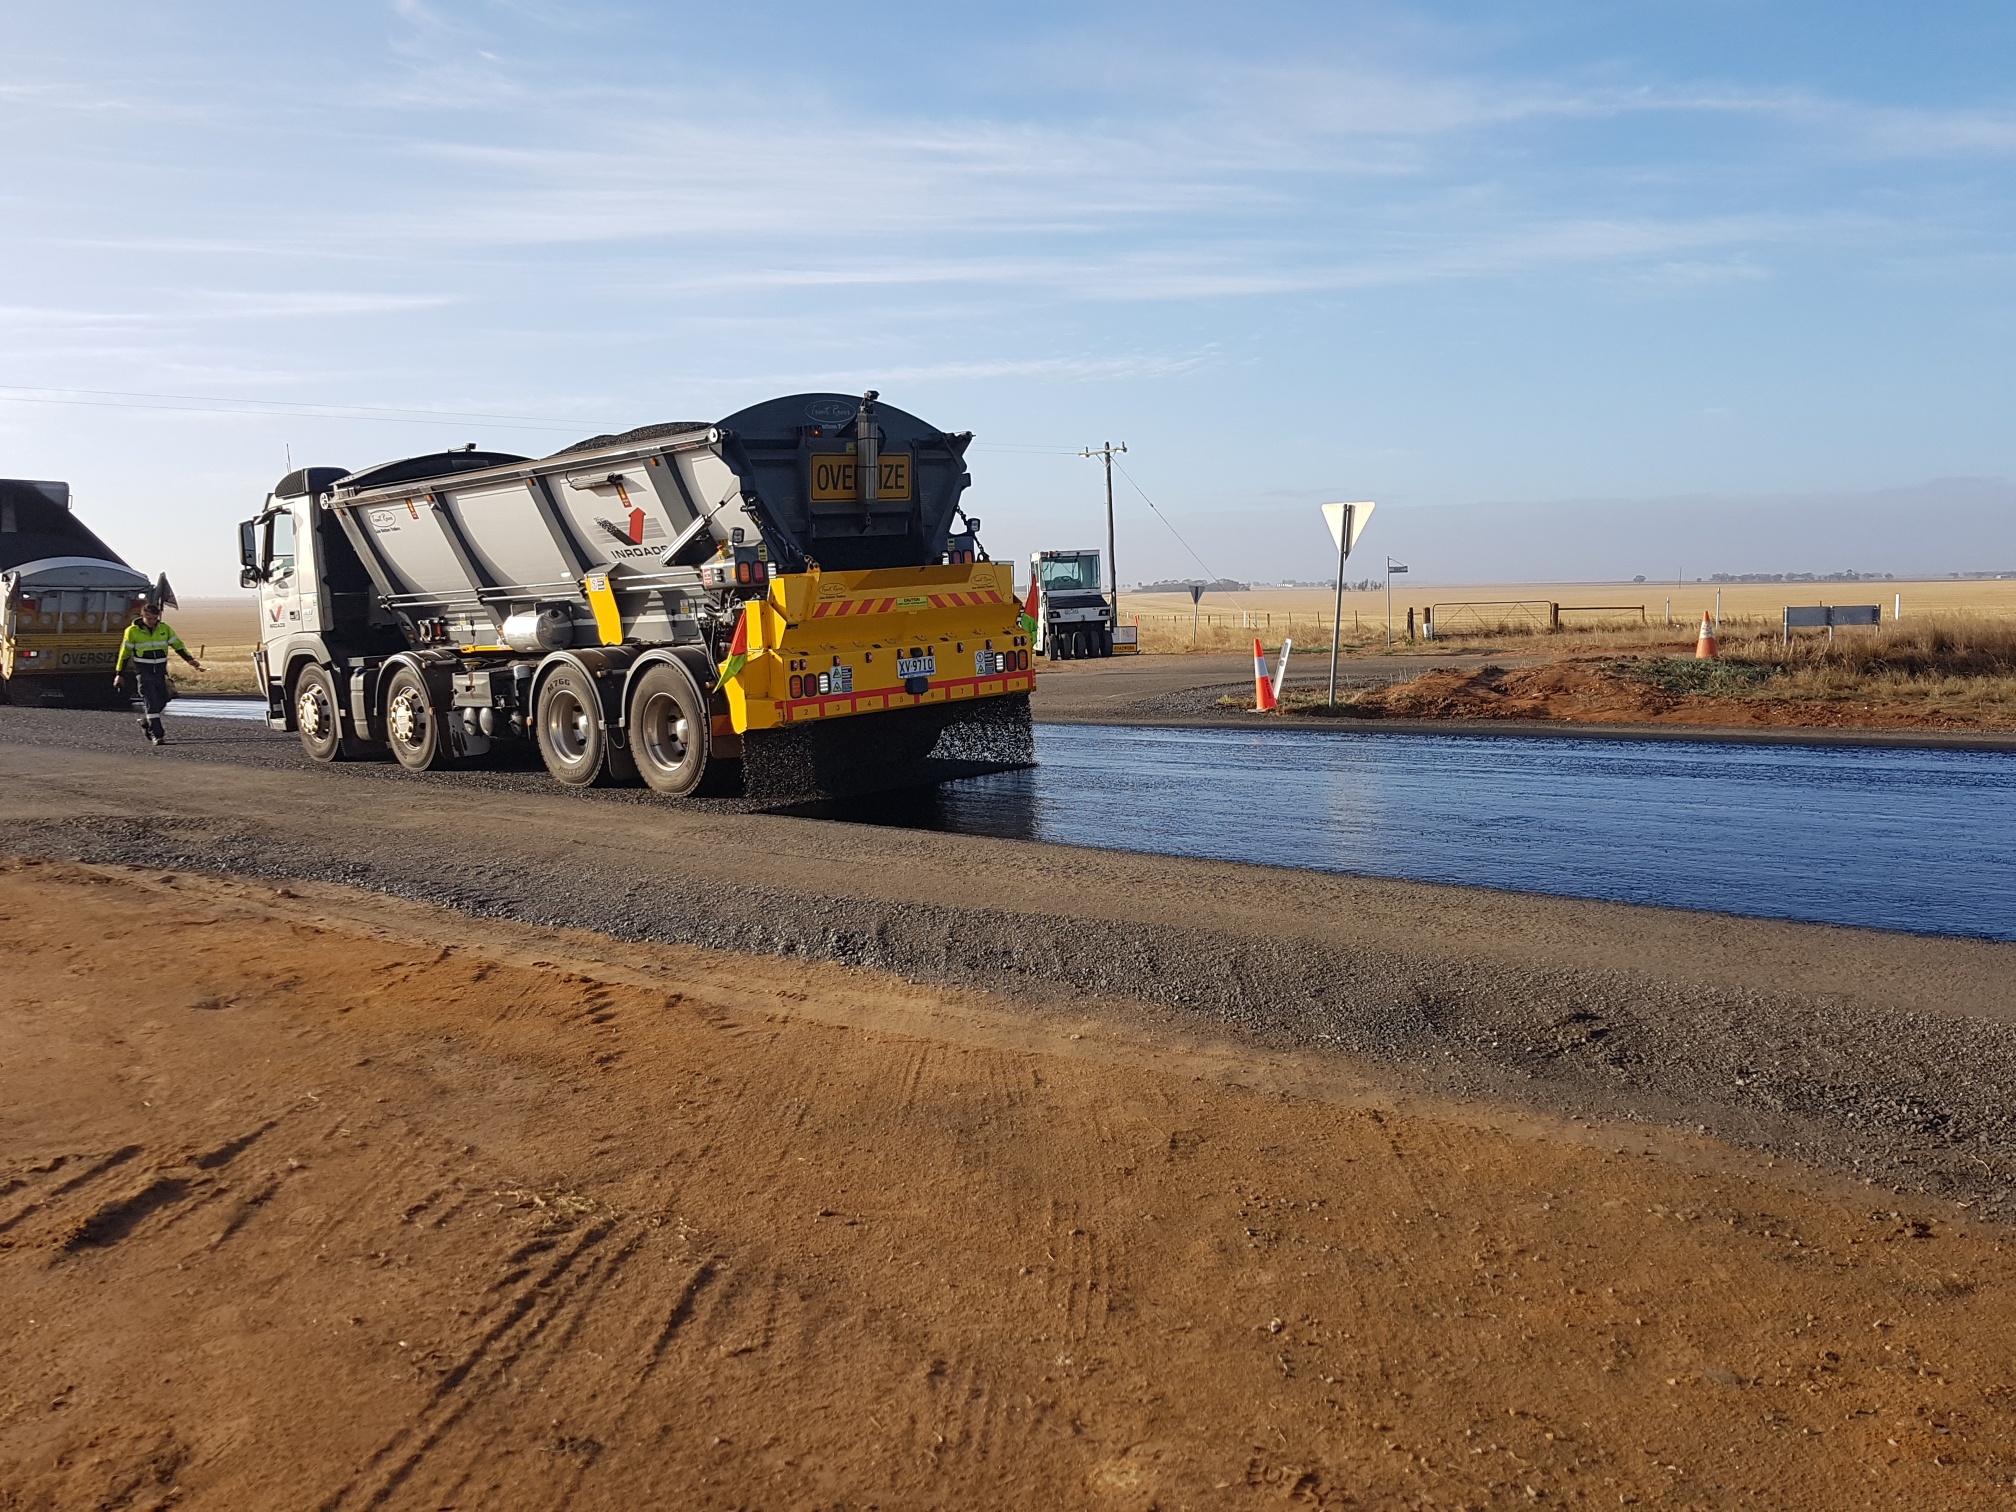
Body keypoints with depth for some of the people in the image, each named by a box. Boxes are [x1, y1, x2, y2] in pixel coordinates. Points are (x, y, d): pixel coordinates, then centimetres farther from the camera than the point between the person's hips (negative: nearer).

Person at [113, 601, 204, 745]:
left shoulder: (164, 629, 2)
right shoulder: (132, 631, -6)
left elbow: (178, 645, 8)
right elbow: (125, 653, 1)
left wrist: (190, 660, -7)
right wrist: (119, 674, 3)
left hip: (160, 671, 4)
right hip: (143, 672, -4)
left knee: (162, 700, 7)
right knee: (150, 702, -12)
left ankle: (145, 722, 34)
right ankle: (157, 735, -15)